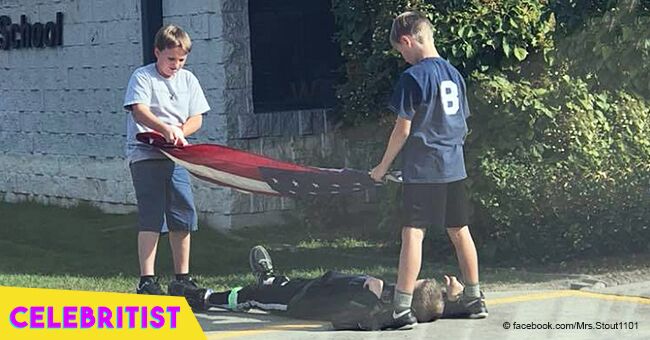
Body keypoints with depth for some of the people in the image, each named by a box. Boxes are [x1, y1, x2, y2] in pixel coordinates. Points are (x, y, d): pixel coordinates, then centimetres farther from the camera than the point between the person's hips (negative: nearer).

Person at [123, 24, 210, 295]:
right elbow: (139, 110, -17)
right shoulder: (142, 77, -2)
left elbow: (196, 118, 10)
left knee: (183, 217, 7)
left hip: (176, 157, 5)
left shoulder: (188, 79, 14)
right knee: (151, 219, -10)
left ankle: (183, 277, 18)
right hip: (145, 155, -5)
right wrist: (166, 129, -34)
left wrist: (179, 133, -11)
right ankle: (147, 280, -10)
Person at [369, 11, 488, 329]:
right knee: (459, 231, 15)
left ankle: (402, 308, -13)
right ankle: (474, 299, 23)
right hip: (454, 168, 7)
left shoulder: (413, 76, -12)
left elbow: (403, 129, -11)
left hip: (422, 170, -7)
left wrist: (383, 166, -1)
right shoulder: (453, 74, 10)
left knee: (413, 233, -8)